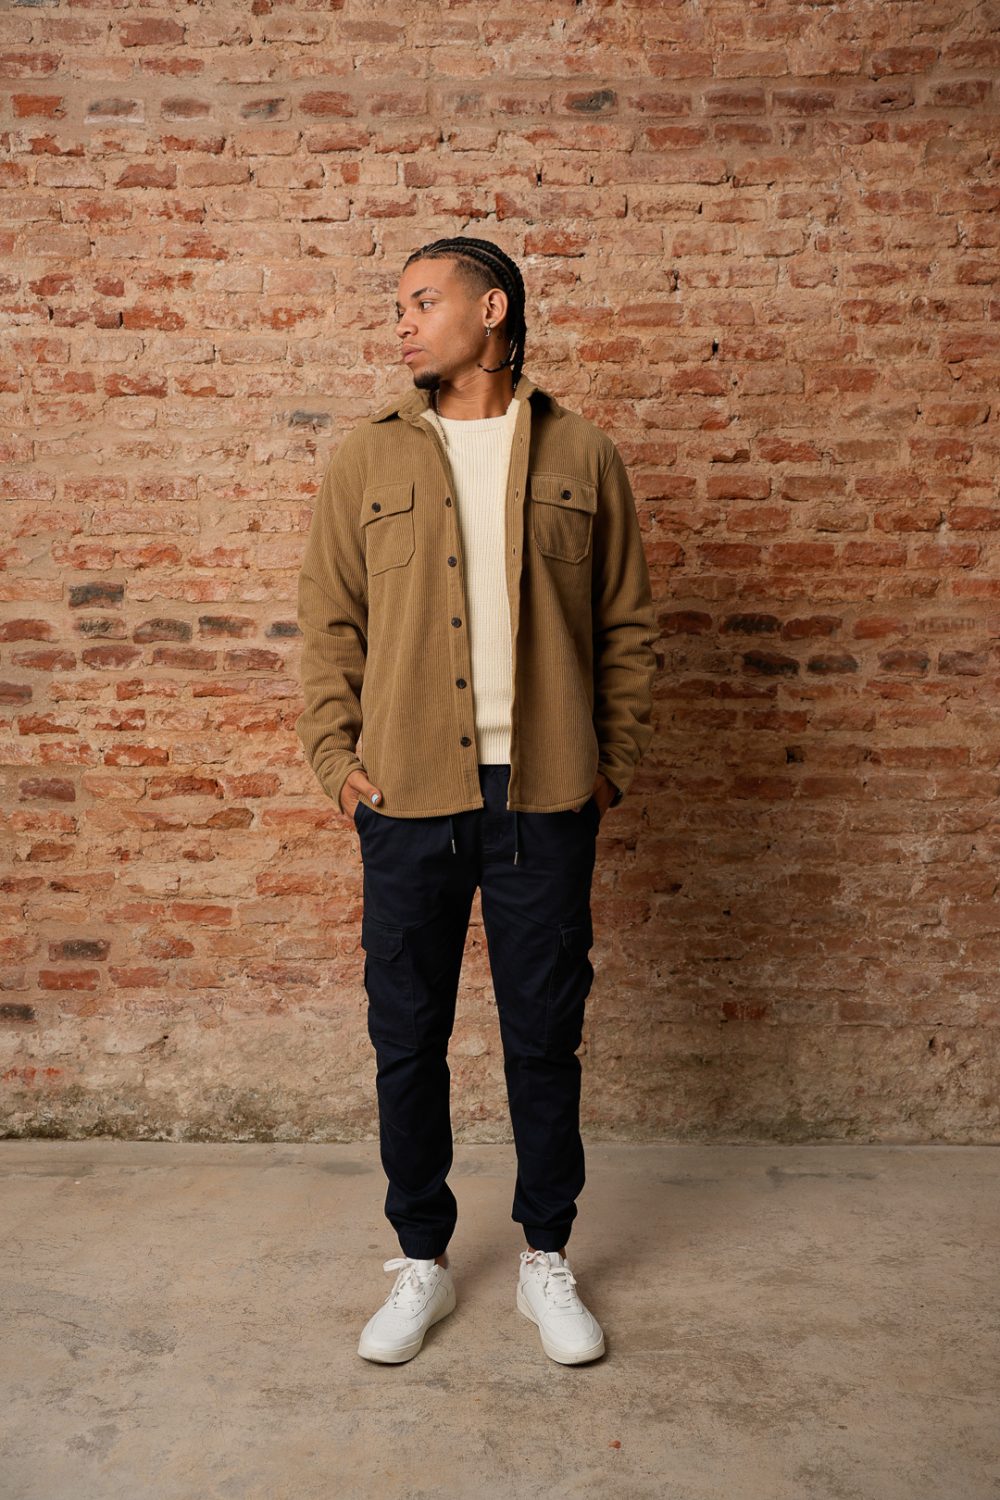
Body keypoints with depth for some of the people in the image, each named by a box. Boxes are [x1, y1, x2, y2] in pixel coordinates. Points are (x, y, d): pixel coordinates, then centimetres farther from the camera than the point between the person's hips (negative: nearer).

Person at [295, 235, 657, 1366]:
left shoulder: (582, 455, 6)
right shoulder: (367, 458, 8)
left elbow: (626, 625, 9)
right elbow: (328, 623, 8)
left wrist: (614, 760, 2)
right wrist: (336, 757, -1)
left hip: (545, 799, 0)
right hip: (408, 798, 1)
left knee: (545, 1035, 10)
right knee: (407, 1039, 9)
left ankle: (546, 1260, 31)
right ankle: (421, 1260, 31)